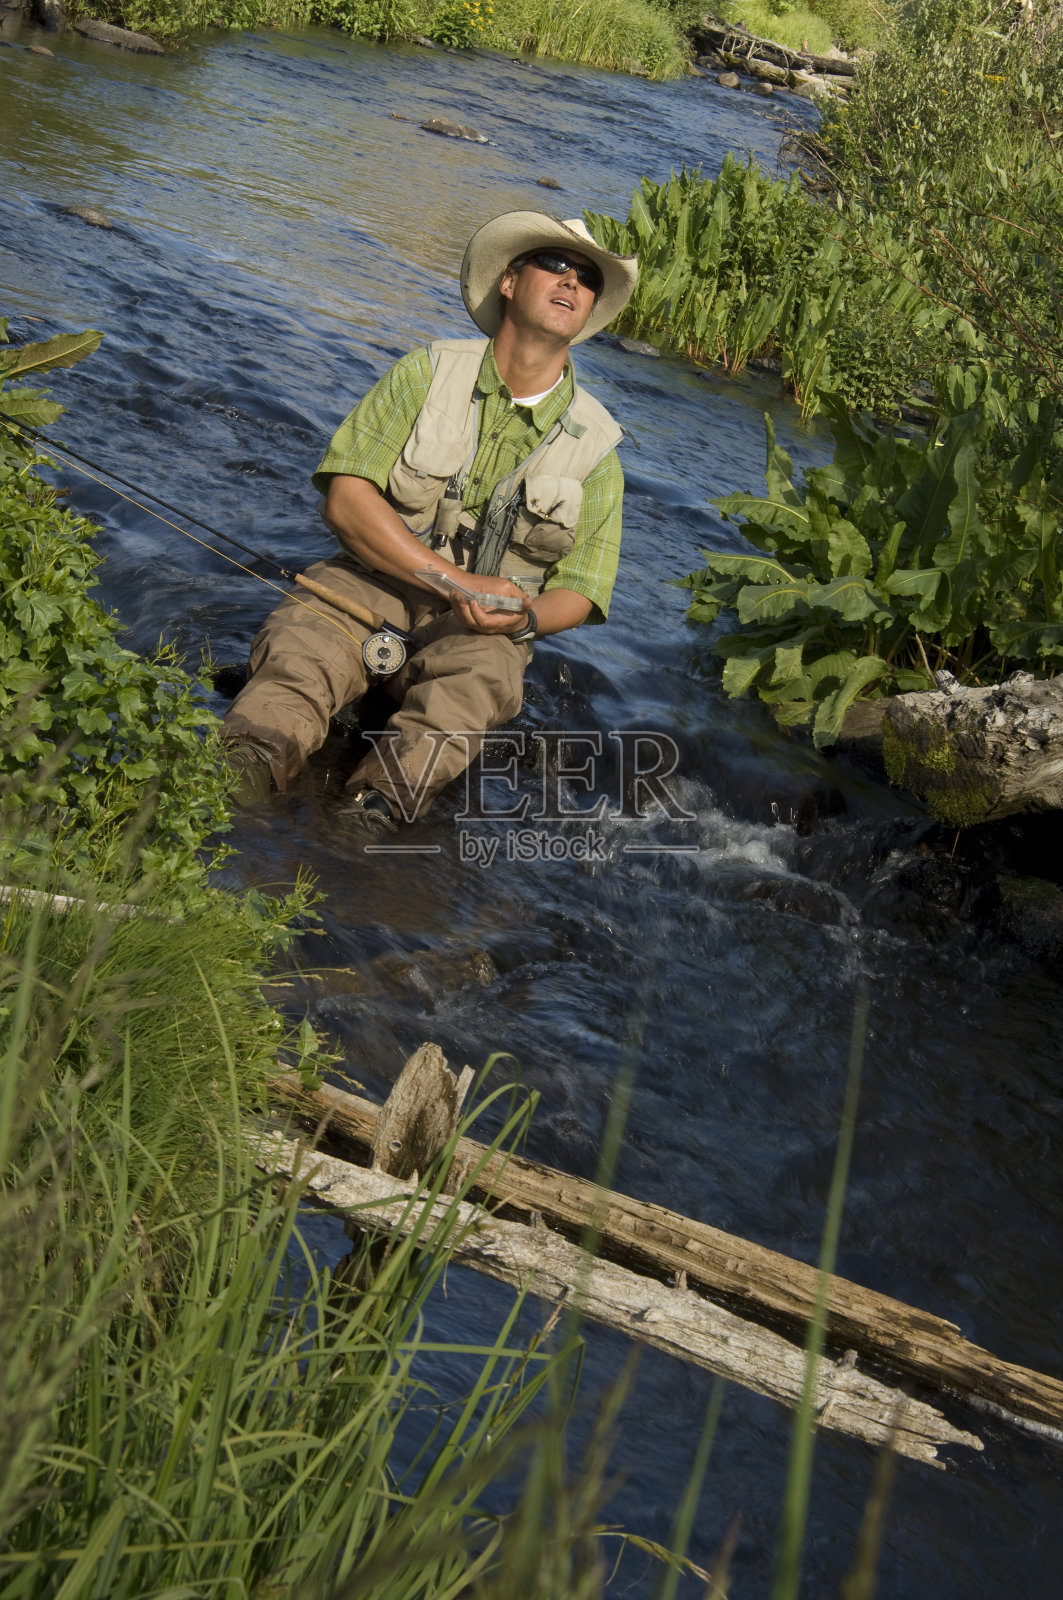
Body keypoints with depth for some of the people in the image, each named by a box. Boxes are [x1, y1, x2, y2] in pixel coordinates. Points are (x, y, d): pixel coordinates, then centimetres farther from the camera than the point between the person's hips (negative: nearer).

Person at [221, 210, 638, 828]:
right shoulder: (429, 374, 2)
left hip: (477, 631, 0)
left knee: (478, 681, -37)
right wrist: (459, 579, -17)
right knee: (300, 650, -34)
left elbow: (578, 590, 10)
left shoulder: (595, 445, 7)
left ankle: (377, 807, -58)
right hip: (370, 584, 0)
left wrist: (524, 618, -17)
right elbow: (345, 498, -7)